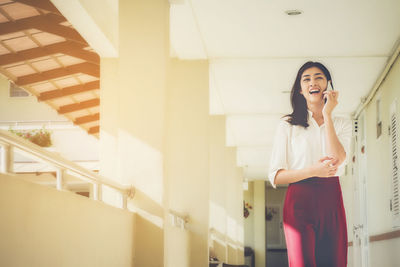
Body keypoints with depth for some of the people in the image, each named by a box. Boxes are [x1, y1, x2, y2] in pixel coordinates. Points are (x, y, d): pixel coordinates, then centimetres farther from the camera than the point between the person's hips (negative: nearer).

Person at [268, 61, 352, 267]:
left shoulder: (342, 124, 14)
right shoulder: (288, 125, 7)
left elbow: (337, 159, -8)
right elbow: (275, 176, 1)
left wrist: (327, 115, -5)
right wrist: (313, 171, -12)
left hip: (332, 203, 2)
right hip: (299, 201, -2)